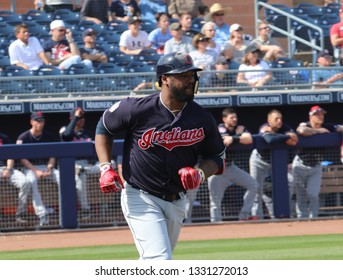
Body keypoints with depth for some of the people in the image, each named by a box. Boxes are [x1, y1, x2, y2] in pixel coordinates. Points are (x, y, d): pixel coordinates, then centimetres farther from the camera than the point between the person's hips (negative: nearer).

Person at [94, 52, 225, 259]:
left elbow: (217, 157, 9)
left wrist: (200, 173, -14)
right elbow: (104, 128, 2)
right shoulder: (139, 109, -15)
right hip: (141, 198, -5)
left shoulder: (202, 119, -5)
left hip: (176, 202, 5)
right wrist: (106, 168, -9)